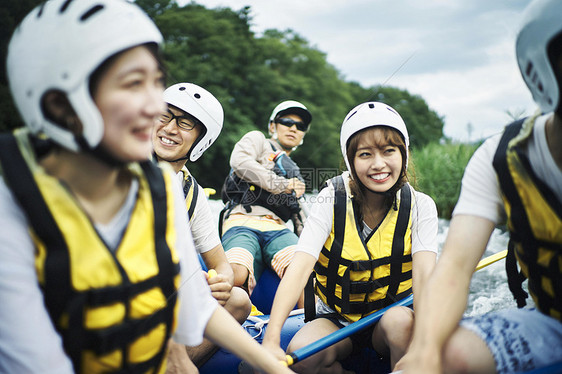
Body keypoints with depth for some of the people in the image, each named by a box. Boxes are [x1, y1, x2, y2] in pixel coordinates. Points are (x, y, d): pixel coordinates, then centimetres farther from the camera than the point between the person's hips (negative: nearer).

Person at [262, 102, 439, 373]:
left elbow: (425, 275, -24)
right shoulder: (332, 200, -13)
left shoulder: (420, 206, -10)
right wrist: (270, 341, -37)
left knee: (401, 321, -34)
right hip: (336, 318, 1)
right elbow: (300, 267, -24)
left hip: (391, 313, 0)